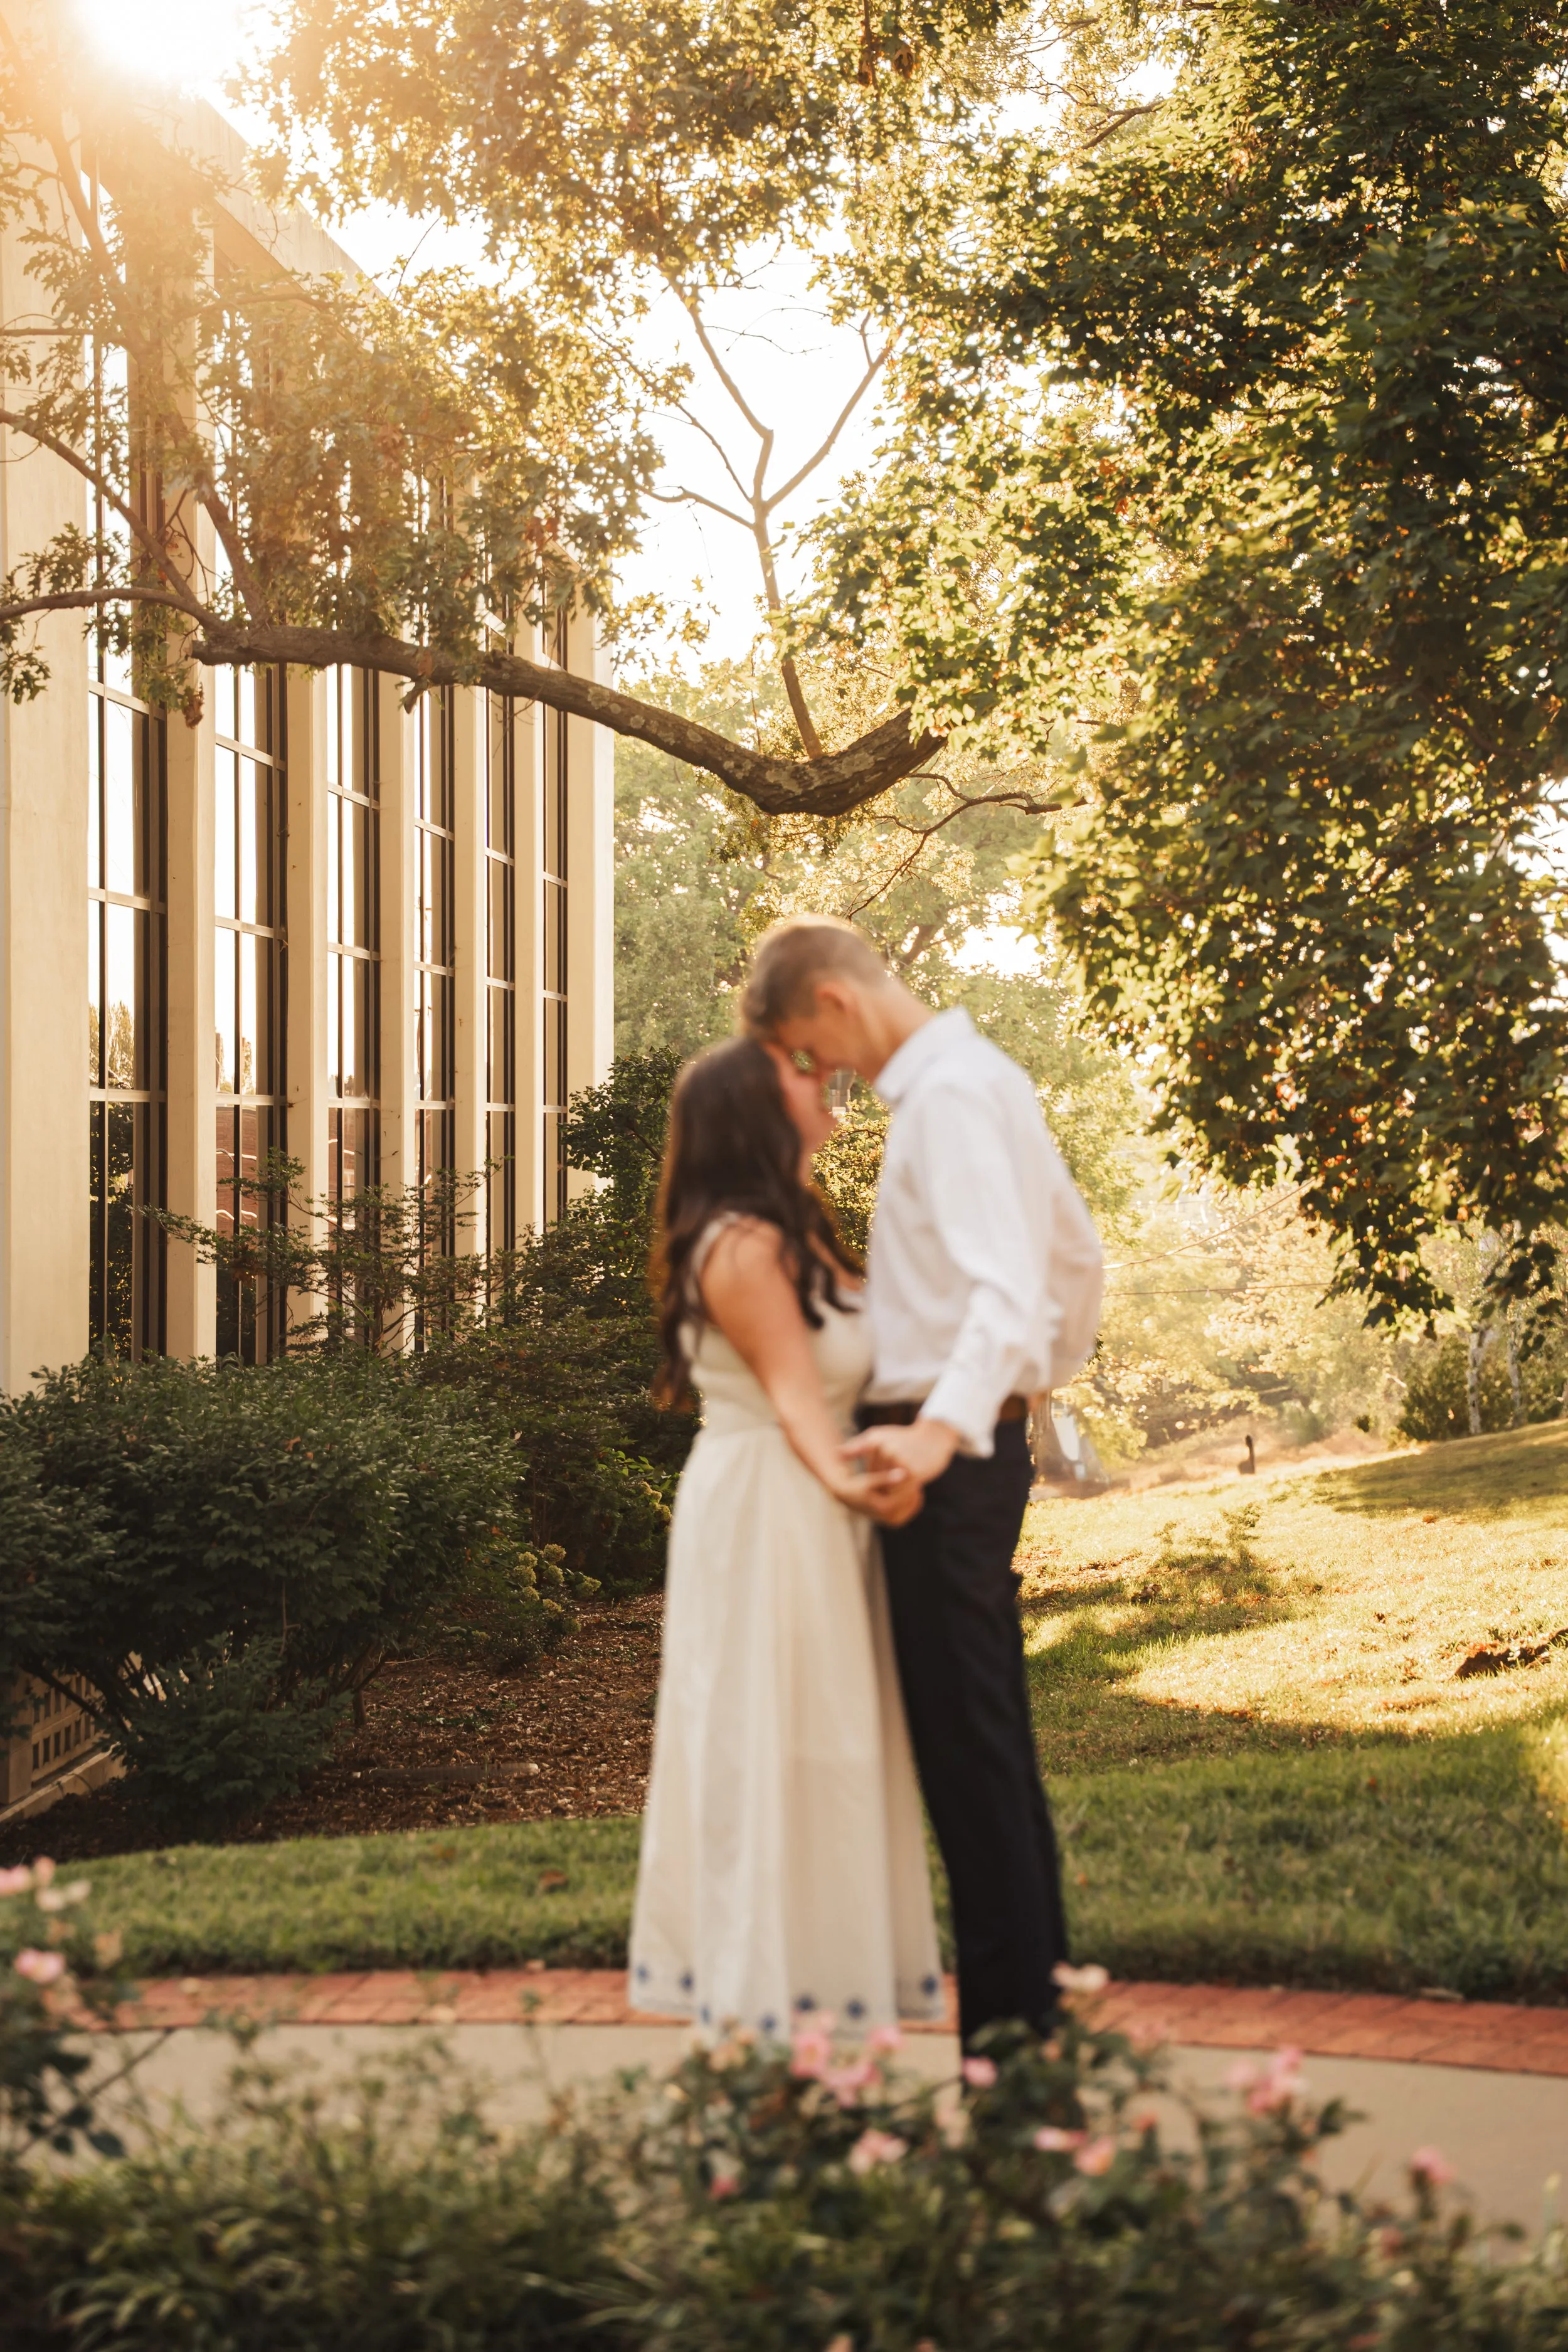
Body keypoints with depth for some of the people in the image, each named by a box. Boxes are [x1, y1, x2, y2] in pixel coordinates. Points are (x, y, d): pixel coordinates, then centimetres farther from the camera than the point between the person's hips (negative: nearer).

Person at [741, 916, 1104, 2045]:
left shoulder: (949, 1093, -16)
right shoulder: (981, 1075, 16)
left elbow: (1007, 1281, -30)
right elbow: (1078, 1253, 24)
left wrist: (942, 1429, -42)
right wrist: (1047, 1380, 30)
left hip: (946, 1460, -11)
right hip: (983, 1442, 11)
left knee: (963, 1741, -6)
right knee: (994, 1736, 17)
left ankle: (1006, 2025, -1)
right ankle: (1041, 1982, 26)